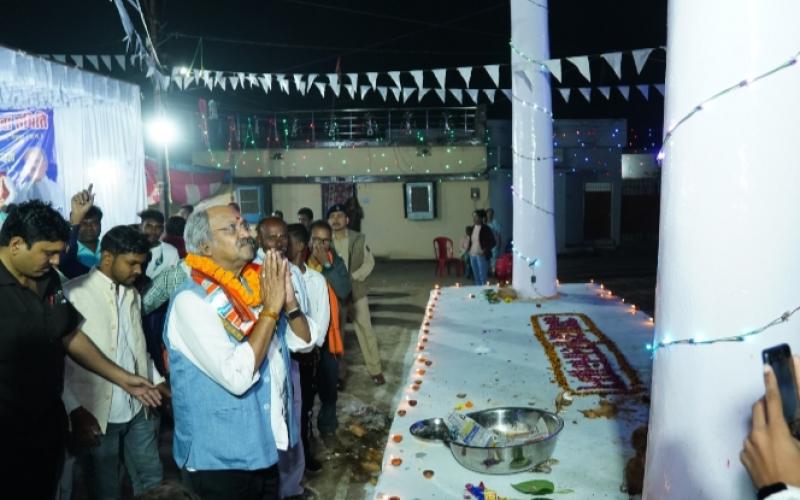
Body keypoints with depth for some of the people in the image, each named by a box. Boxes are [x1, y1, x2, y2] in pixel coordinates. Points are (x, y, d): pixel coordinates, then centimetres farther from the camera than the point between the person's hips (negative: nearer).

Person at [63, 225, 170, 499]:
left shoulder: (132, 294, 11)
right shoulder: (72, 293, -10)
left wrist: (157, 381, 8)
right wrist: (76, 411, -15)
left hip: (139, 410, 6)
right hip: (96, 415, -5)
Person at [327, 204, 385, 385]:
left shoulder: (359, 239, -4)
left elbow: (369, 262, -3)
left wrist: (353, 277, -15)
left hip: (356, 291, -1)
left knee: (366, 330, 3)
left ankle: (375, 370, 16)